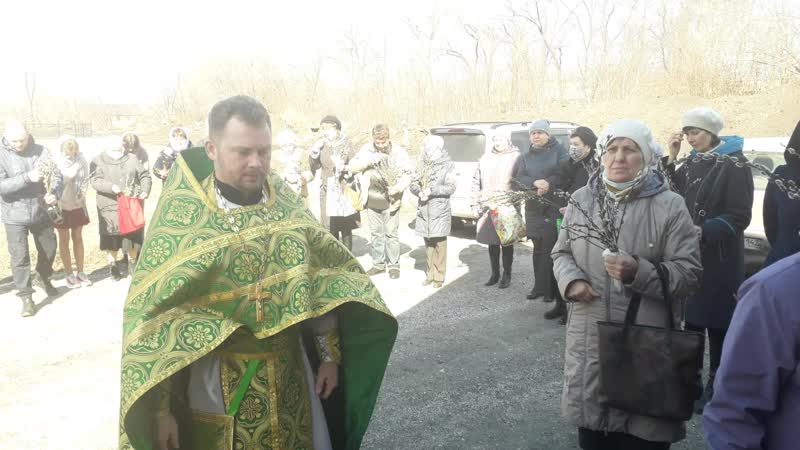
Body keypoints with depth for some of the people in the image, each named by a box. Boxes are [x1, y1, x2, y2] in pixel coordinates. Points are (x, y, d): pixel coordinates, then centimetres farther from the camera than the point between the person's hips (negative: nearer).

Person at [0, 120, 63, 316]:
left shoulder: (41, 151, -4)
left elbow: (56, 175, -3)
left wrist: (54, 194, -22)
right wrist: (27, 177, -30)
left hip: (42, 212, 3)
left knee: (49, 248, 19)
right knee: (20, 256, -1)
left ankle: (45, 278, 46)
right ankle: (26, 297, 10)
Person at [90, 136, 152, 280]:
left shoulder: (132, 159, 9)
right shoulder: (98, 161, 2)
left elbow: (145, 176, 9)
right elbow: (95, 181, -9)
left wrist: (145, 191, -8)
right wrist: (112, 187, -25)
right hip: (110, 206, -2)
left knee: (133, 235, 5)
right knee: (112, 237, 4)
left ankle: (132, 263, 22)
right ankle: (113, 265, 21)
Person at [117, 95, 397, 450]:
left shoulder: (286, 205, -1)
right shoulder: (180, 215, -12)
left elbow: (319, 283, 6)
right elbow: (153, 311, -10)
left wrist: (328, 354, 5)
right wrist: (162, 406, -10)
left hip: (288, 377, 4)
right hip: (215, 384, -3)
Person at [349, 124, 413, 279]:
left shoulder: (399, 152, -6)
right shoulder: (366, 149, 1)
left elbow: (408, 174, -4)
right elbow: (353, 166, -1)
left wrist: (398, 188, -22)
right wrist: (368, 161, -19)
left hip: (390, 201, -3)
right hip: (372, 200, 4)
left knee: (391, 234, 1)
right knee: (376, 233, 14)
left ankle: (394, 265, 13)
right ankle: (378, 264, 26)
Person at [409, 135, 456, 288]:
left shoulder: (448, 166, -1)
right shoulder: (423, 165, 12)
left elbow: (451, 188, -8)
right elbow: (413, 184, 11)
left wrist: (432, 191, -17)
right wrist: (419, 192, -10)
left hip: (440, 211, -4)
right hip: (424, 210, 4)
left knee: (439, 243, -2)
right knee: (428, 243, 10)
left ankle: (439, 276, 7)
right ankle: (430, 274, 20)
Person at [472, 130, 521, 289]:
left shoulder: (516, 158, -2)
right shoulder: (485, 158, 12)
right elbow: (476, 182, 15)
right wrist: (477, 203, 10)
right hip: (487, 207, 4)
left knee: (506, 241, 3)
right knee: (492, 242, 12)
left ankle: (507, 275, 15)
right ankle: (495, 273, 24)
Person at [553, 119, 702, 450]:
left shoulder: (669, 205, -5)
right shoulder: (581, 199, 7)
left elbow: (689, 272, -7)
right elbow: (561, 252, 15)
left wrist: (640, 273, -23)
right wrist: (571, 279, -6)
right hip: (589, 341, 4)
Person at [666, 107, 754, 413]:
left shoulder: (734, 166, -10)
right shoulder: (692, 163, 10)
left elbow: (739, 217, -14)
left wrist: (702, 231, -25)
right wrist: (671, 159, -2)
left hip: (719, 258, -6)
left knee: (717, 322, 2)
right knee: (691, 316, 13)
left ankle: (716, 386, 15)